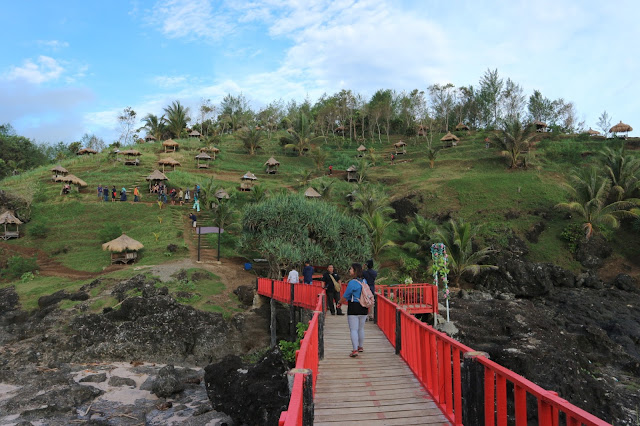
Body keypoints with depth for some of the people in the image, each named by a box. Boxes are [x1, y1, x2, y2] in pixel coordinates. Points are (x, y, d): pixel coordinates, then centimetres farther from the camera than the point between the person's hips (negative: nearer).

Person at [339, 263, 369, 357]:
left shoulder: (352, 282, -17)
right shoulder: (364, 281, 6)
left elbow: (345, 297, -10)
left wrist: (339, 303, 8)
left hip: (353, 308, -7)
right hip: (363, 308, 7)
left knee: (353, 329, -3)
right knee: (361, 328, 19)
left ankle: (355, 350, -6)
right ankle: (361, 347, 31)